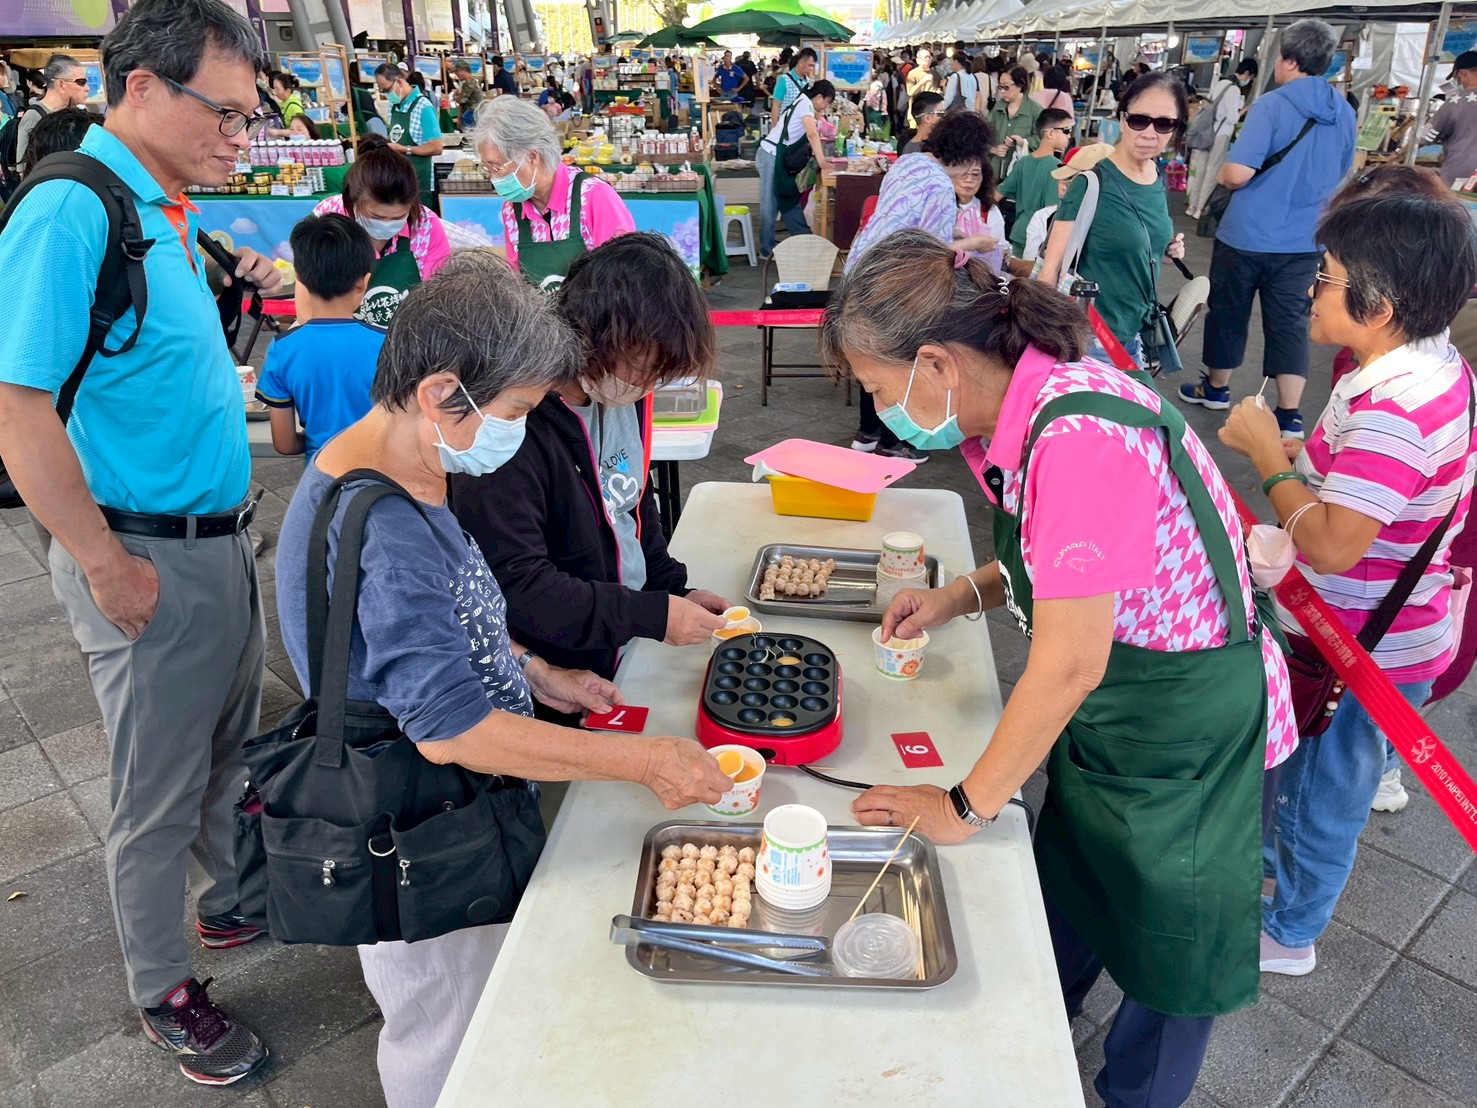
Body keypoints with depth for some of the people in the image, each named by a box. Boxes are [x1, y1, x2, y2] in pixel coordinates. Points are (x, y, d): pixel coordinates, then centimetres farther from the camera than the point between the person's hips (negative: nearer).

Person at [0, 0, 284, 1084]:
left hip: (221, 540, 9)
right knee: (159, 793, 9)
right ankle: (165, 994, 30)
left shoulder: (168, 211, 9)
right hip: (147, 559, -8)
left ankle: (230, 902, 47)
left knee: (231, 750, 24)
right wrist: (109, 569, -19)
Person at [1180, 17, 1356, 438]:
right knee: (1290, 322, 6)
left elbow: (1237, 174, -22)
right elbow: (1339, 176, 20)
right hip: (1303, 240, 5)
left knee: (1228, 313, 13)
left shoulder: (1272, 105, -13)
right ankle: (1290, 415, 2)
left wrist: (1223, 177, 0)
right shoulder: (1344, 112, 8)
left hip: (1248, 235, -5)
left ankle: (1216, 388, 30)